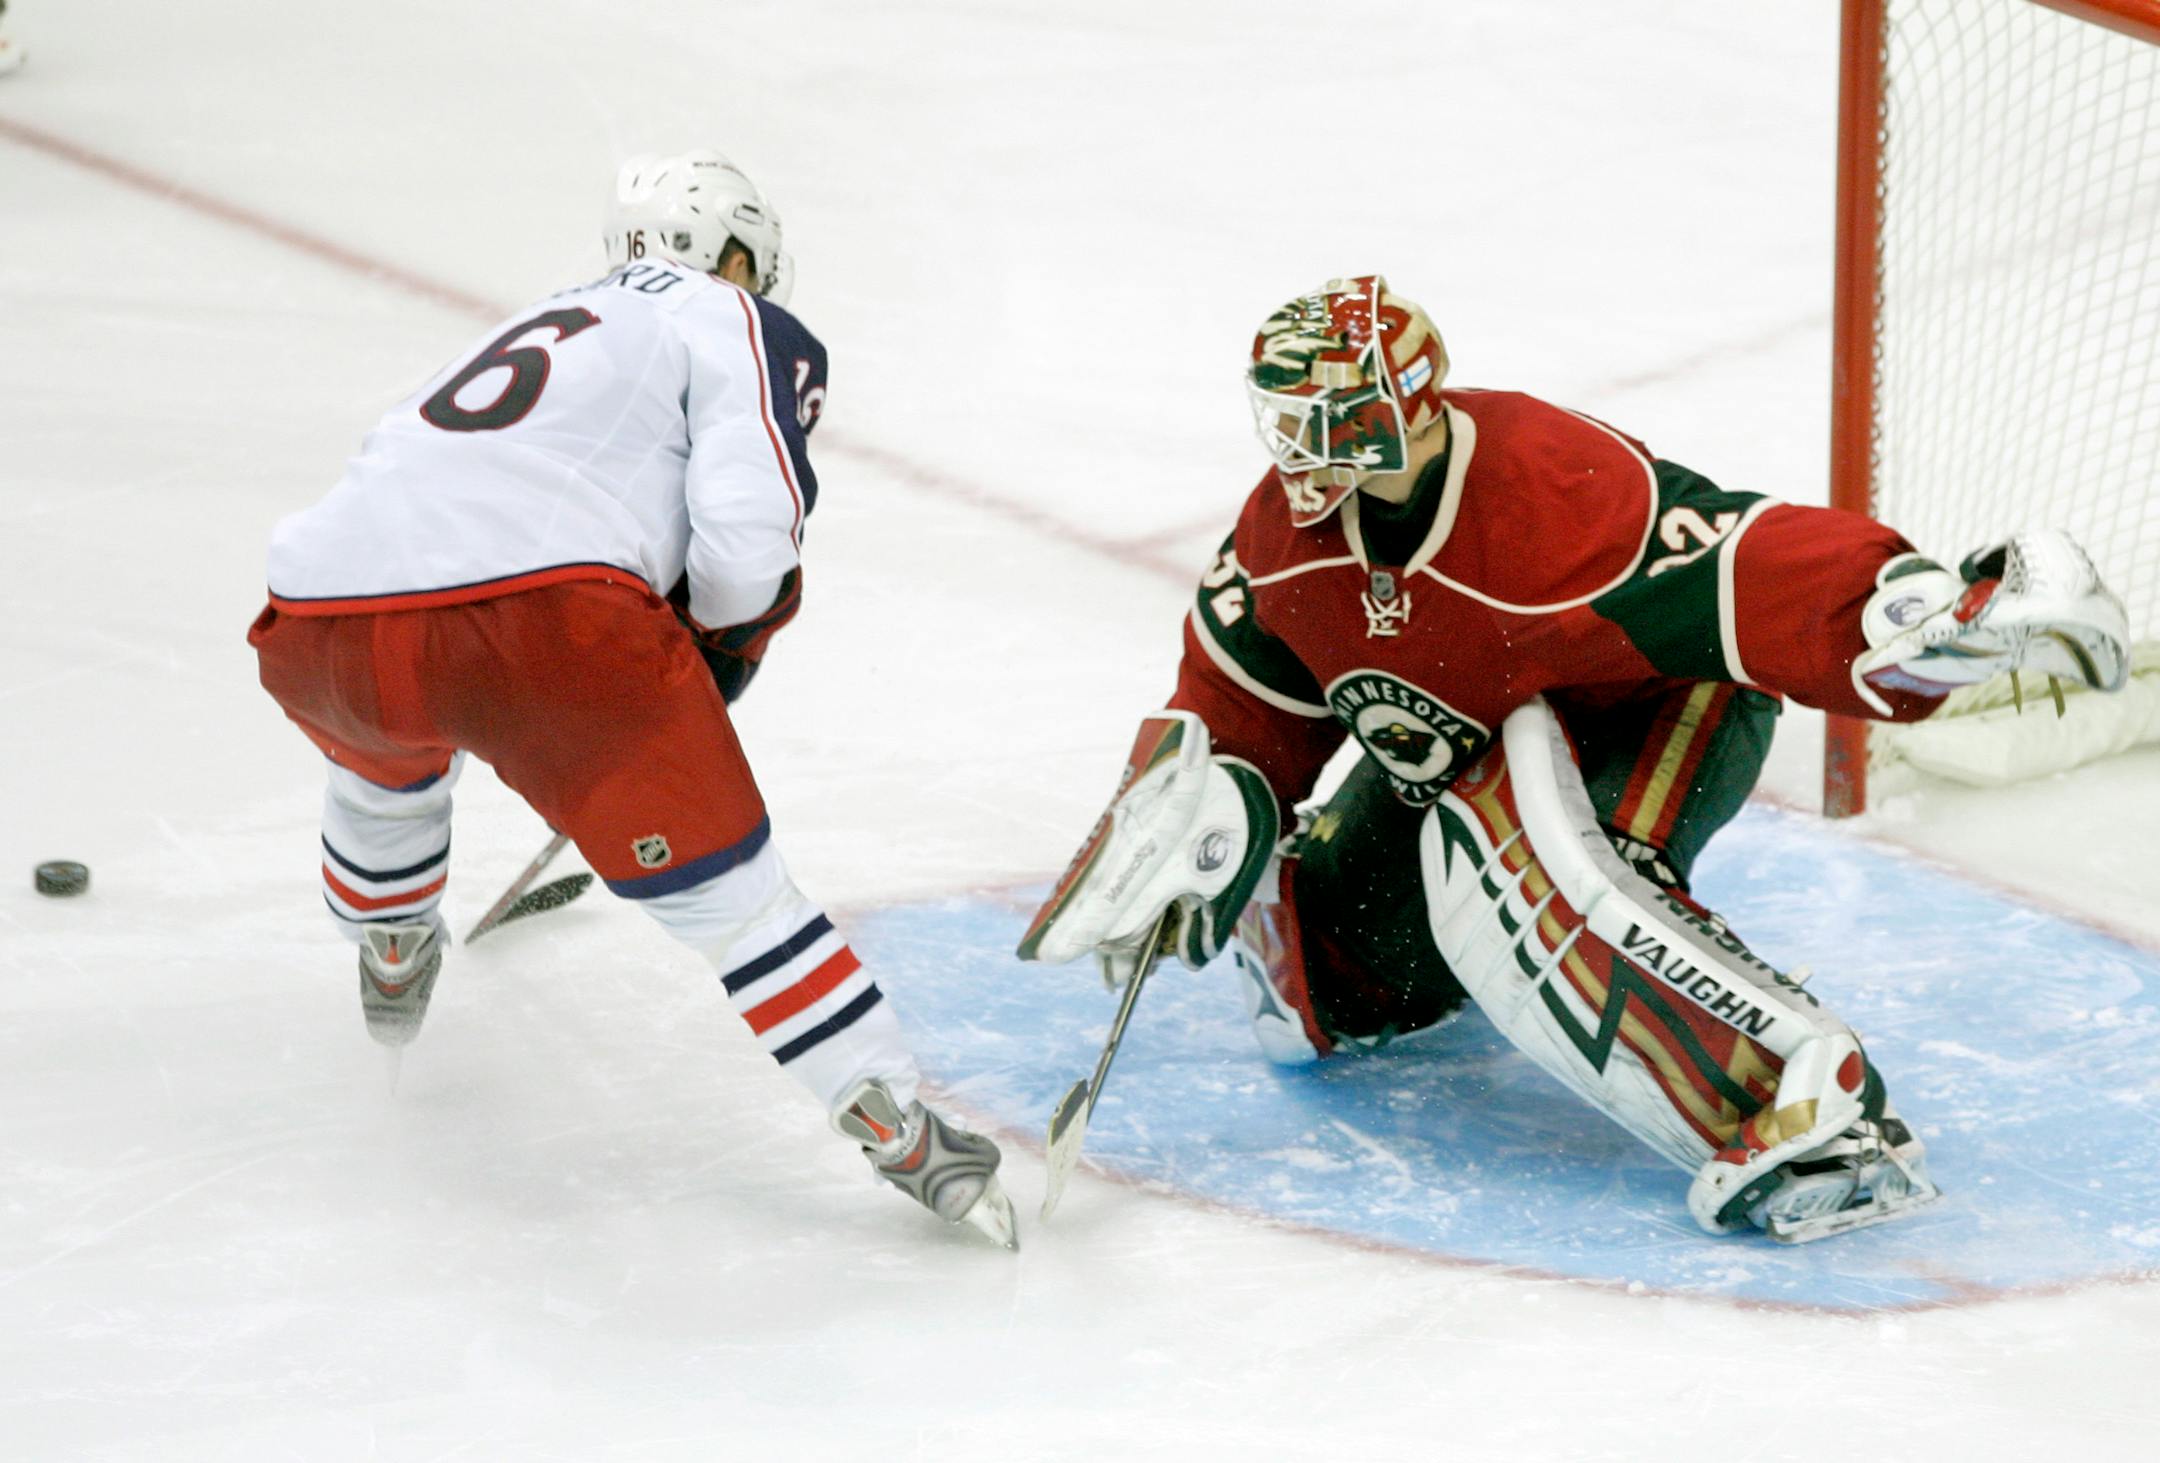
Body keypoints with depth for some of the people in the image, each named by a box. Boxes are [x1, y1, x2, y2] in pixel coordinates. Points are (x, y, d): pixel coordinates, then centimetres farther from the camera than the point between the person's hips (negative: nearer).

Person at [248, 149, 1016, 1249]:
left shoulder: (544, 324, 36)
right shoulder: (745, 328, 15)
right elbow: (746, 533, -3)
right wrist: (723, 650, 19)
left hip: (320, 624, 6)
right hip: (545, 616, -6)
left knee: (388, 751, 40)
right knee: (719, 881, 2)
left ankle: (390, 963, 61)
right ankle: (894, 1123, -1)